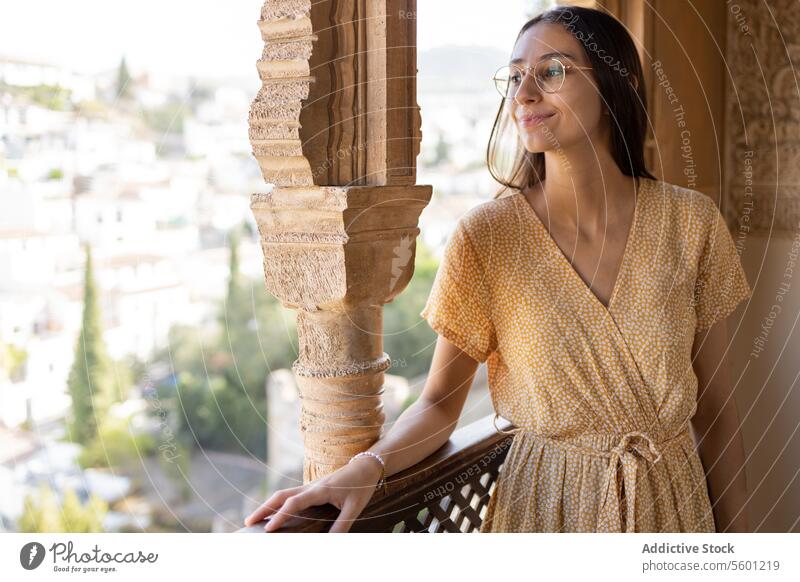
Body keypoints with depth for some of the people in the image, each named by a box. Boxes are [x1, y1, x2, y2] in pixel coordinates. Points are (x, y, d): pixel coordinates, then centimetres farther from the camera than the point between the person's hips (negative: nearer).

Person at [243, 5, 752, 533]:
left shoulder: (690, 222, -10)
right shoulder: (484, 238, -13)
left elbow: (716, 406, -4)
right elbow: (440, 403, -7)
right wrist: (369, 466, -27)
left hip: (676, 499, 2)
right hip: (547, 503, -1)